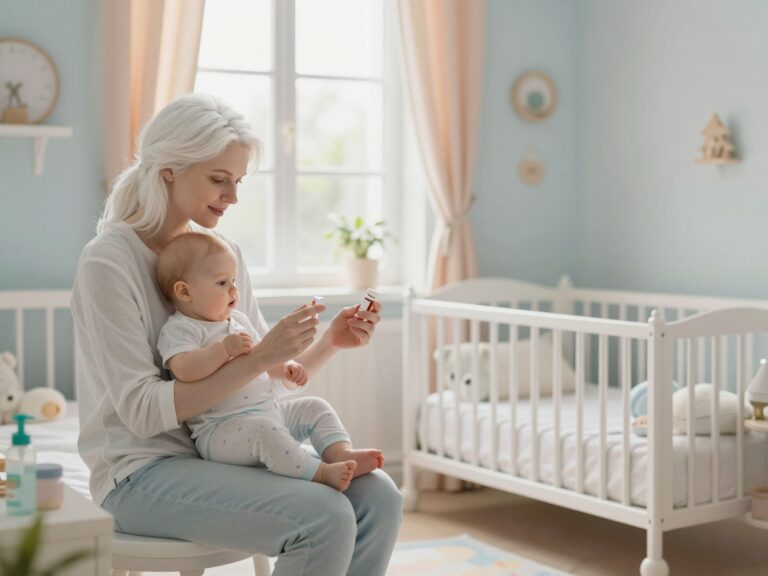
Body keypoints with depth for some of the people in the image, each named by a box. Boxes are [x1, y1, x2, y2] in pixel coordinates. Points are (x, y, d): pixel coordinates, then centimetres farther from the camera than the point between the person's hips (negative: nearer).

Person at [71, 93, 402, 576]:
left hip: (222, 451, 7)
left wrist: (330, 342, -7)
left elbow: (269, 378, 12)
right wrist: (261, 357, -26)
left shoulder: (224, 251, 8)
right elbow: (142, 412, -20)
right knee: (325, 518, -26)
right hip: (144, 471, -6)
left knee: (379, 497, -15)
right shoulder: (109, 262, -12)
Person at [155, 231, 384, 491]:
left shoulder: (238, 320, 19)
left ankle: (341, 452, -19)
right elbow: (184, 370, -27)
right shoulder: (179, 330, -8)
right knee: (263, 430, -35)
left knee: (315, 407, 1)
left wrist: (286, 369, 6)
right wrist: (223, 349, -32)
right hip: (221, 428, -9)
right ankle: (321, 473, -41)